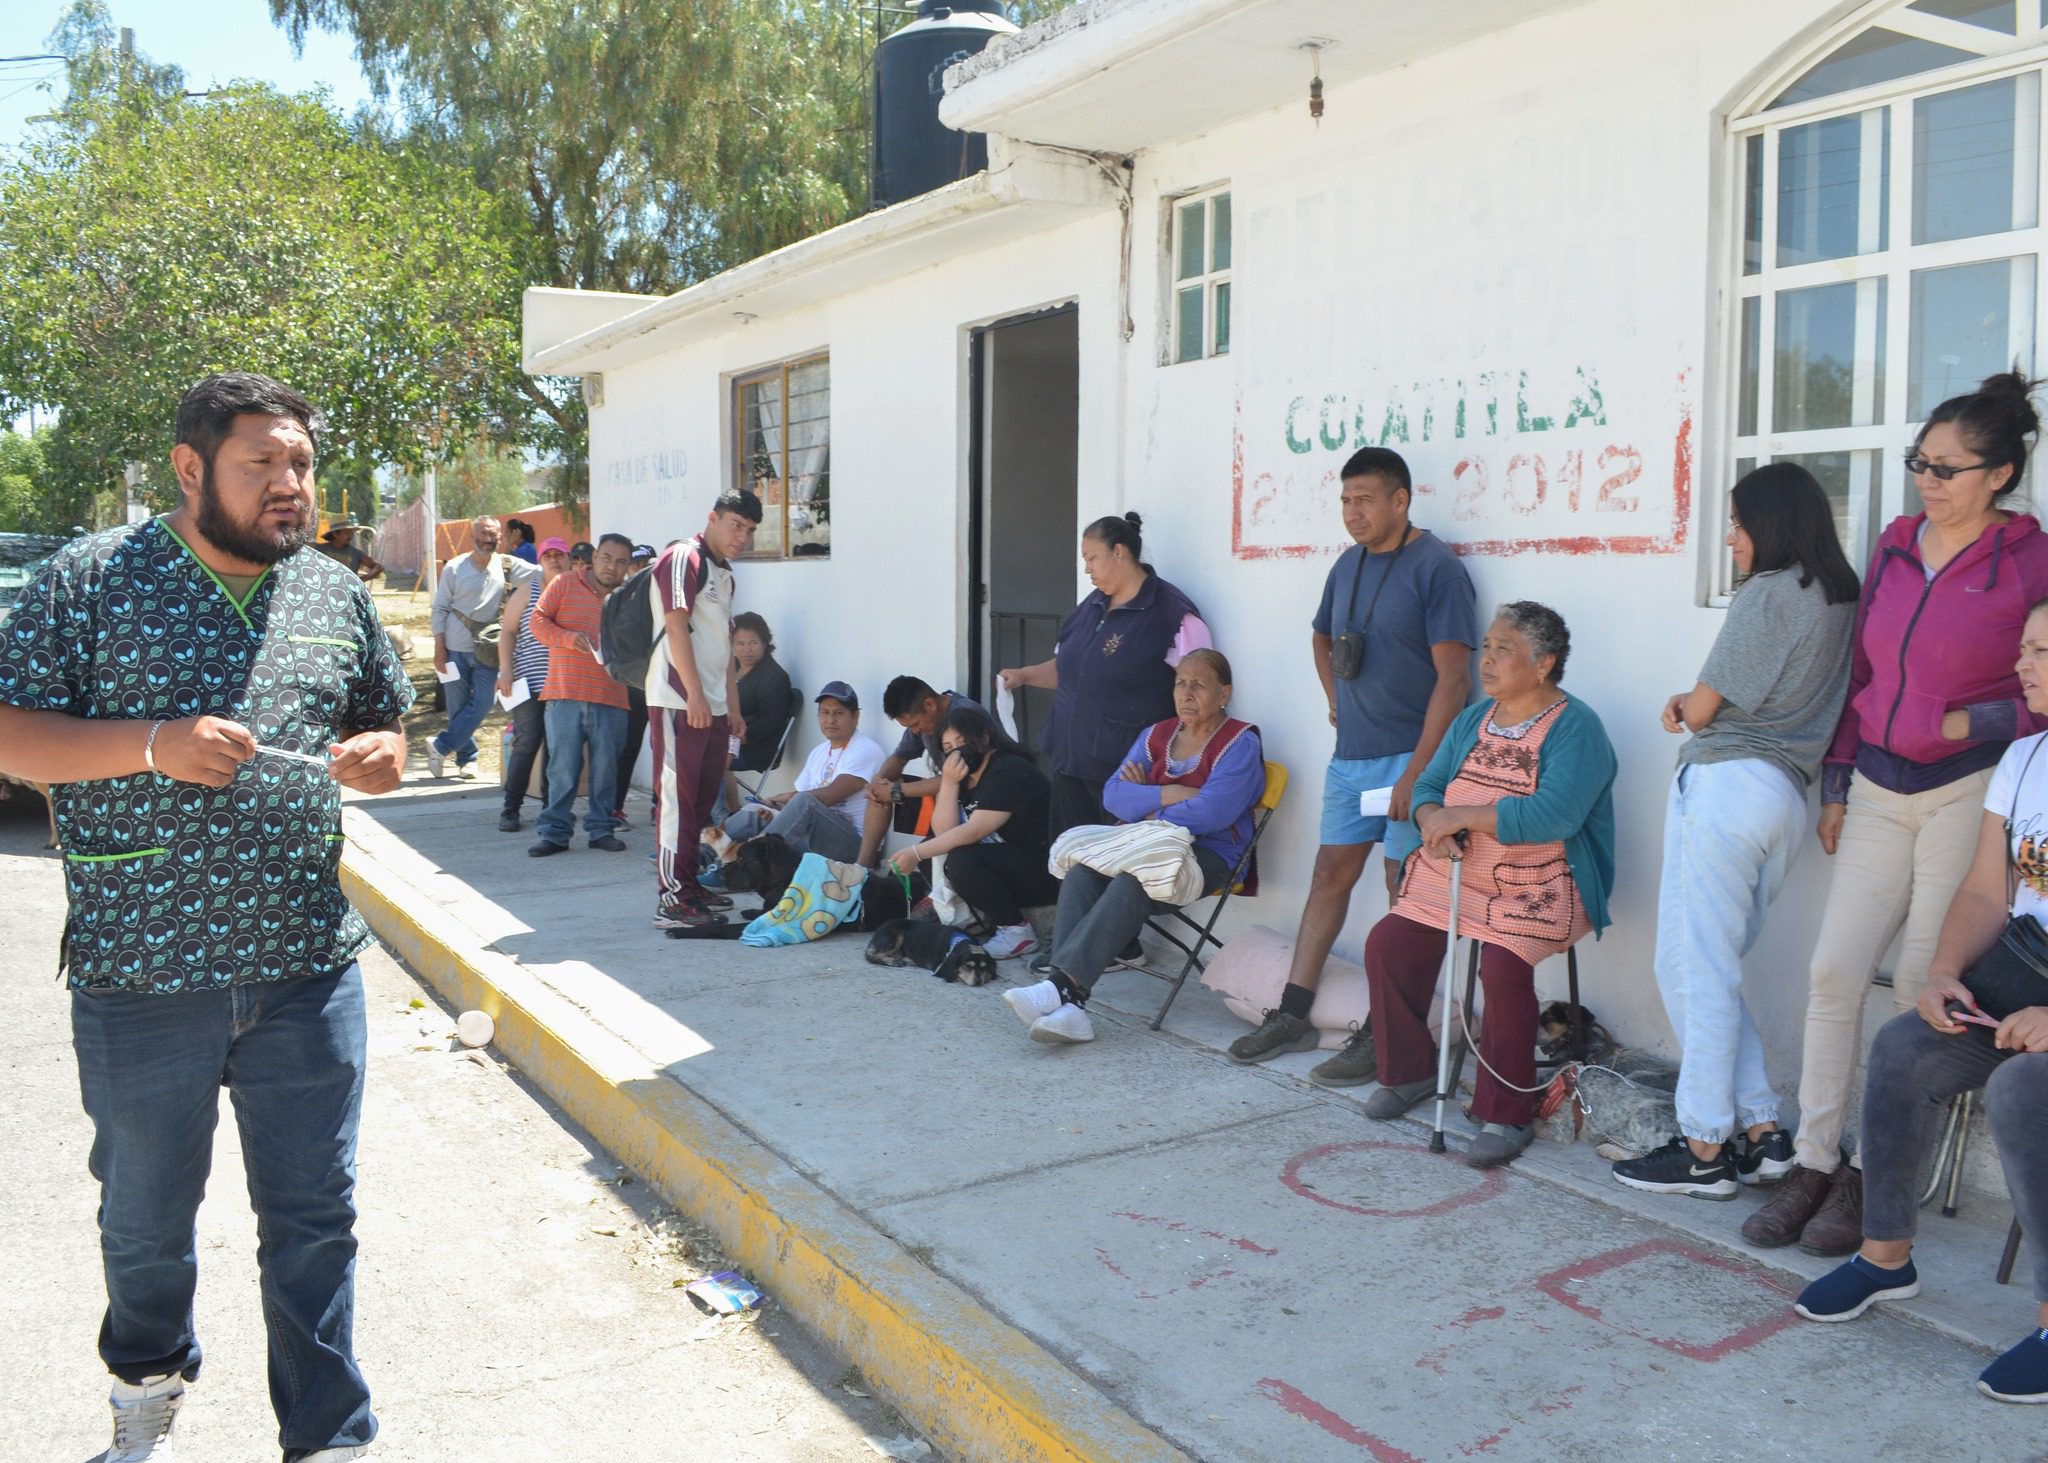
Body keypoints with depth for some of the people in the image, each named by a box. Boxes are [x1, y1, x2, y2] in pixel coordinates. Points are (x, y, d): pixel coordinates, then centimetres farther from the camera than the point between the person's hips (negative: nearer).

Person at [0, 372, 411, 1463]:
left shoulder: (335, 592, 8)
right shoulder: (91, 577, -4)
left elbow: (386, 723, 18)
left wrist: (377, 755, -5)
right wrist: (152, 744, -21)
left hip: (307, 967, 2)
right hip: (140, 973, -2)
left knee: (314, 1219, 7)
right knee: (147, 1213, 18)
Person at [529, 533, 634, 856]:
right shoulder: (565, 584, 5)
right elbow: (538, 621, 4)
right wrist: (568, 638, -13)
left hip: (611, 699, 2)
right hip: (564, 695, -2)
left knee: (605, 769, 5)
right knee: (562, 768, -1)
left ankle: (600, 829, 16)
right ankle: (554, 832, 6)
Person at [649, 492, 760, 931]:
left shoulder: (723, 572, 21)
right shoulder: (684, 558, -7)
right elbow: (676, 628, -15)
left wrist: (733, 707, 20)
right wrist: (695, 696, -20)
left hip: (711, 705, 9)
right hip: (678, 701, -9)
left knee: (702, 798, 11)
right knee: (677, 796, -9)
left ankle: (689, 885, 20)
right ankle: (672, 900, -8)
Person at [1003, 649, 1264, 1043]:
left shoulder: (1240, 744, -2)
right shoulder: (1156, 736, 17)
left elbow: (1209, 813, -17)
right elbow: (1114, 795, 5)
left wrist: (1144, 803, -6)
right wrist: (1169, 795, -11)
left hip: (1208, 854, -5)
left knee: (1132, 882, -36)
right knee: (1080, 872, -26)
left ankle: (1062, 983, -42)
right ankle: (1068, 1004, -38)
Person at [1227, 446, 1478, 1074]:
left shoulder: (1436, 567, -11)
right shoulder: (1348, 564, 11)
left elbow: (1453, 678, -17)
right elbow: (1321, 637, 31)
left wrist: (1417, 772, -21)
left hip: (1410, 756, -7)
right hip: (1351, 755, 7)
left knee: (1406, 892, -2)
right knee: (1331, 875, 10)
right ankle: (1293, 1015, 16)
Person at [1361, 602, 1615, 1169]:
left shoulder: (1575, 728, -11)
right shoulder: (1474, 719, 14)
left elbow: (1554, 814, -26)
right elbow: (1428, 785, 12)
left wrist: (1462, 815, -22)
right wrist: (1433, 823, -12)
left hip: (1534, 888, -7)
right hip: (1452, 871, 7)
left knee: (1503, 967, -29)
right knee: (1386, 945, -8)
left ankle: (1507, 1115, -13)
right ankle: (1408, 1072, 13)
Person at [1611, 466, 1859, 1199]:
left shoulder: (1767, 593, -10)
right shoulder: (1840, 598, 16)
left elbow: (1702, 710, -9)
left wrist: (1688, 705, 14)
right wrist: (1696, 702, 4)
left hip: (1727, 784, -9)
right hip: (1785, 794, 9)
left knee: (1693, 969, -3)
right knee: (1712, 969, 14)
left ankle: (1706, 1150, 2)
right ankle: (1761, 1133, 14)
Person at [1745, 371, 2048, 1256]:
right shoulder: (1894, 547, 10)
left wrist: (1975, 723, -16)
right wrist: (1836, 783, 14)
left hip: (1967, 794, -5)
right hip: (1879, 790, 5)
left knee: (1922, 989, -2)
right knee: (1833, 969, -1)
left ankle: (1877, 1179, 10)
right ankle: (1815, 1164, 8)